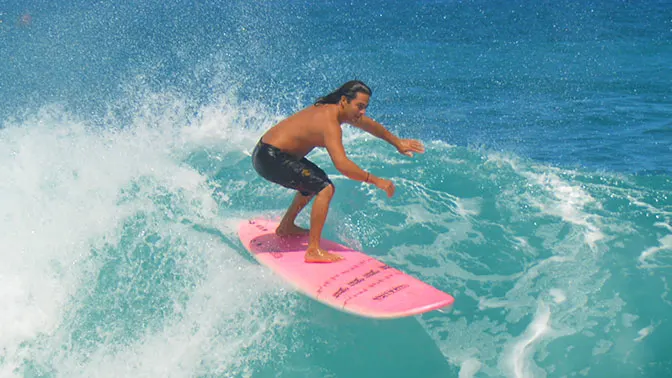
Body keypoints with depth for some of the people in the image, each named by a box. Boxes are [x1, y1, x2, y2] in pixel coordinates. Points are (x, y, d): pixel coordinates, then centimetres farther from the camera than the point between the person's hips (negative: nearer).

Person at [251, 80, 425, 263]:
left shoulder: (332, 109, 7)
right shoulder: (330, 122, -24)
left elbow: (369, 125, 23)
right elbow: (342, 164, -35)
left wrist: (397, 143, 30)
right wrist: (375, 180, -27)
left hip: (267, 153, 10)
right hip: (270, 159, -10)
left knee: (314, 181, 30)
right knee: (325, 188, -17)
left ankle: (286, 227, 44)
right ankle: (313, 251, -18)